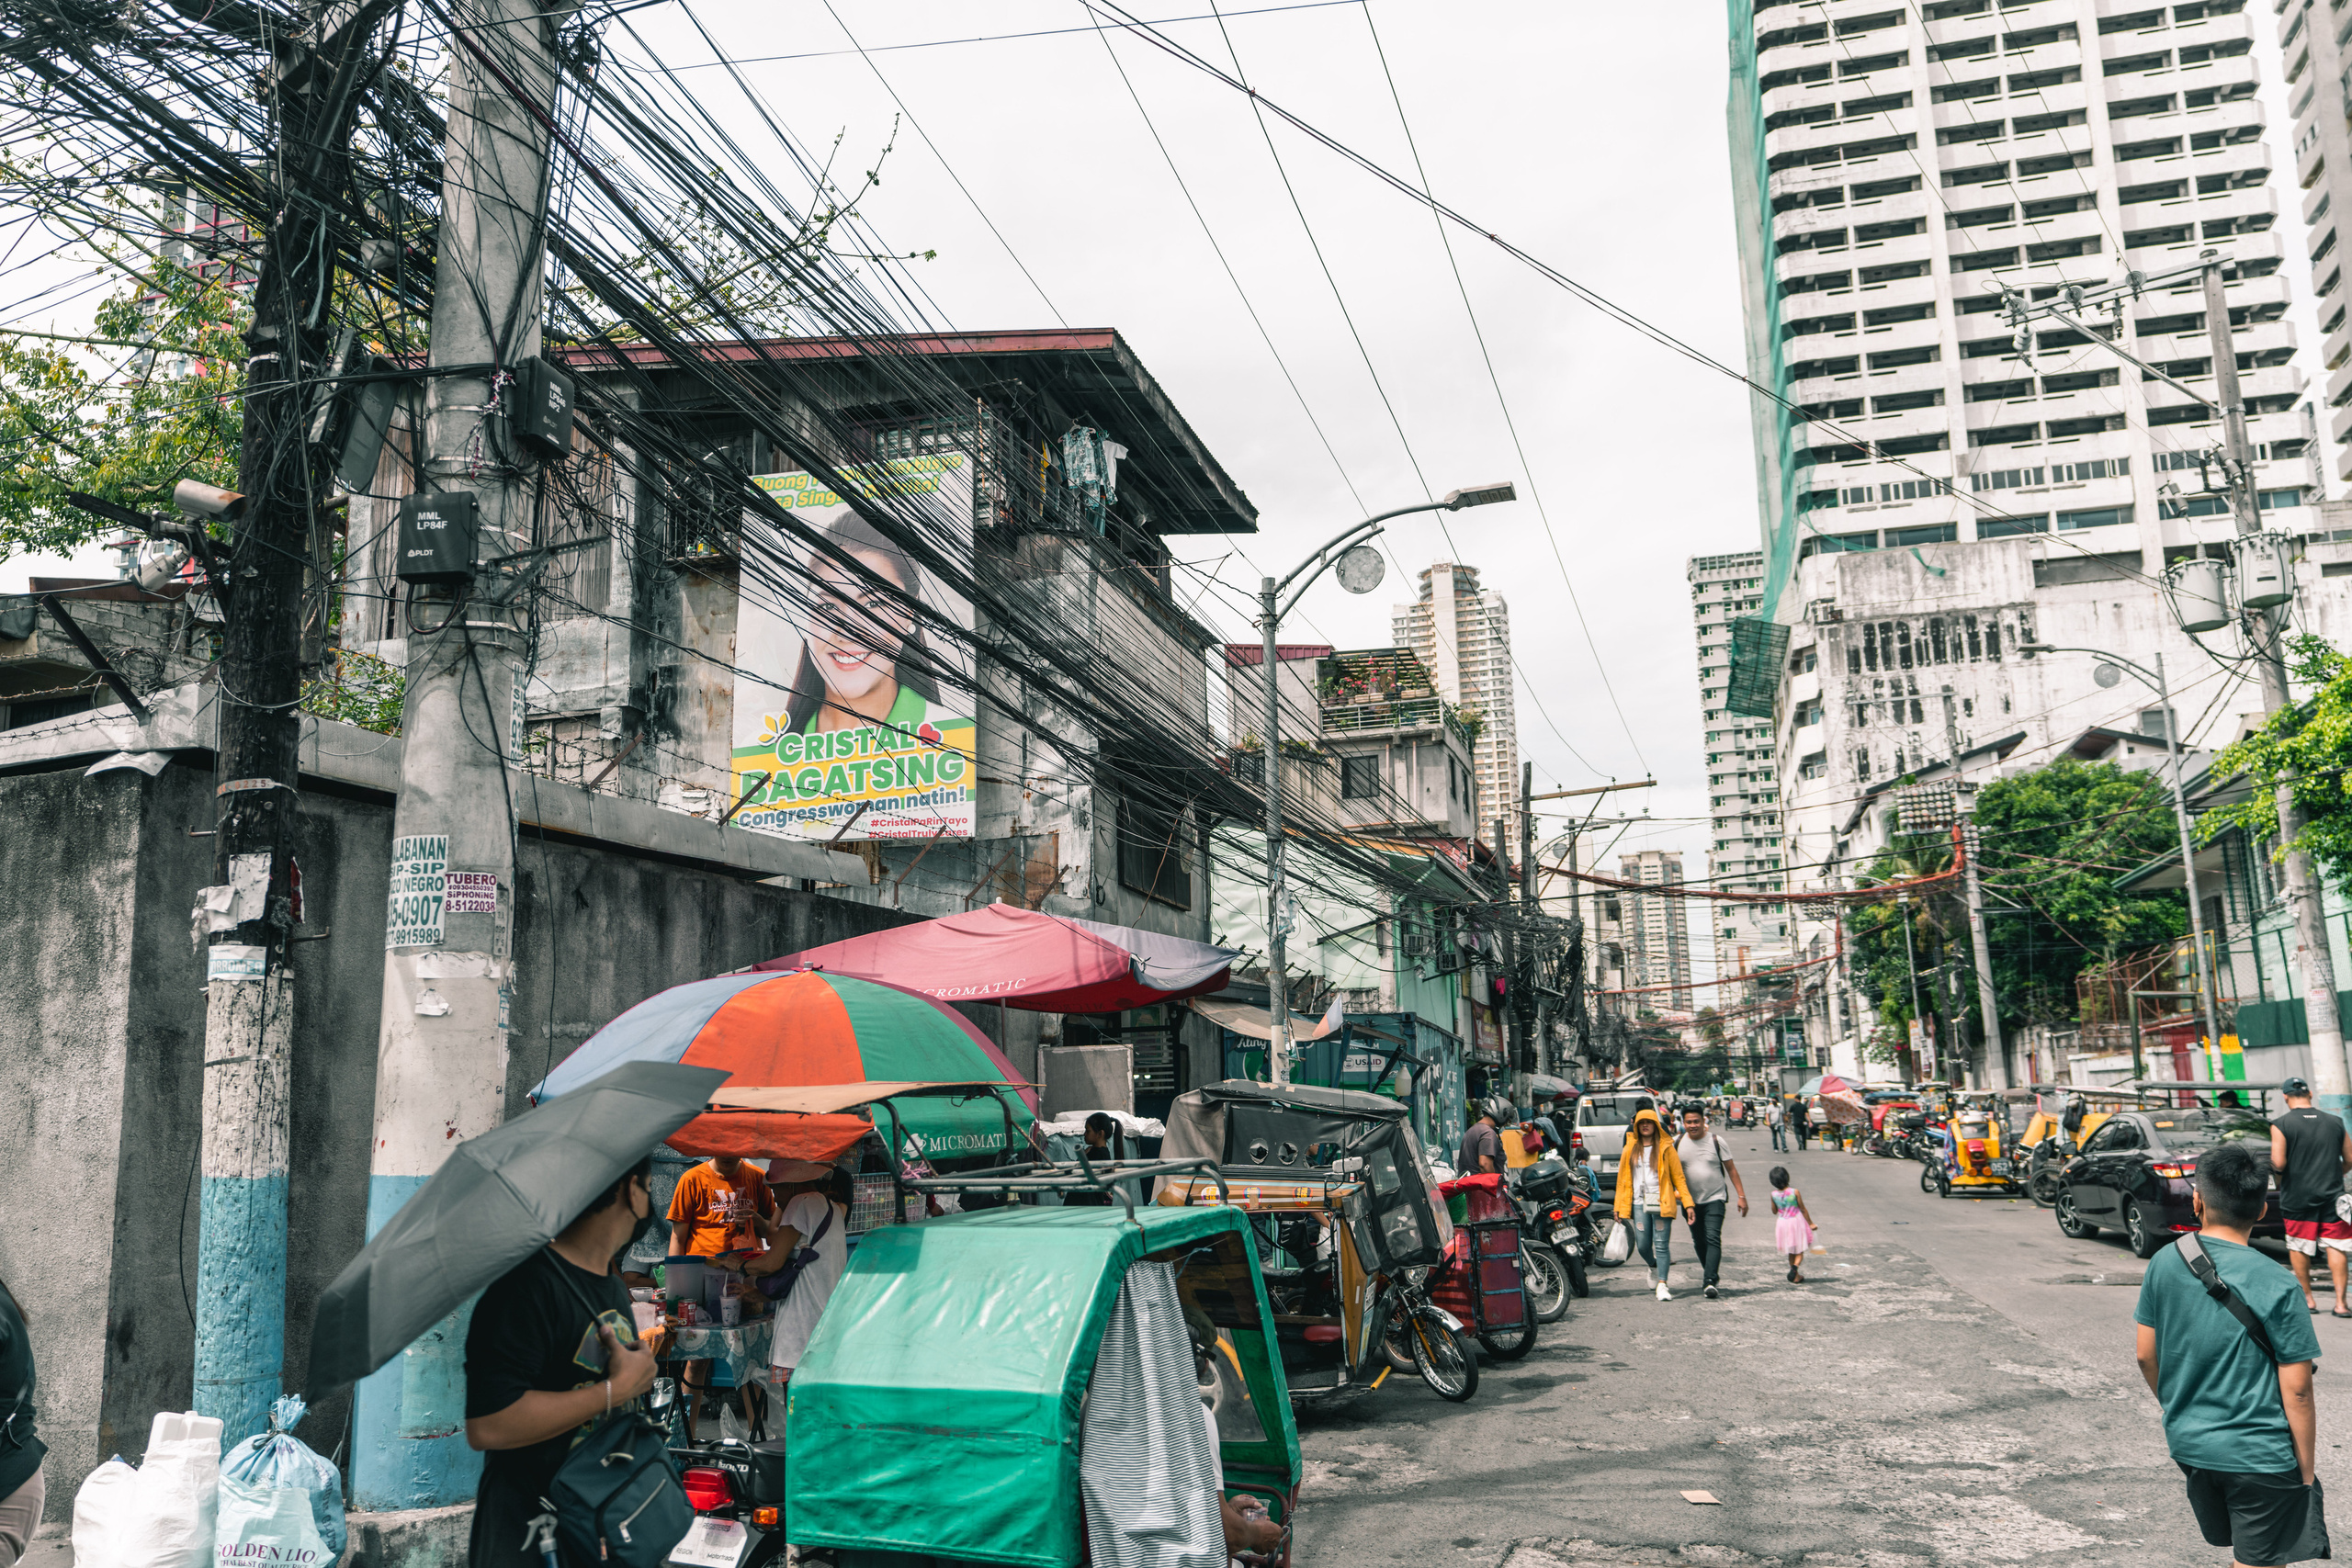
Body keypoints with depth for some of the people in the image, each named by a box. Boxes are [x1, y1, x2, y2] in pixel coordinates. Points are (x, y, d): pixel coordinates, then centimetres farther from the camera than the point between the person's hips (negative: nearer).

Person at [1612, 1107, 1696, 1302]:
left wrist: (1687, 1203, -5)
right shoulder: (1631, 1148, 12)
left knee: (1661, 1245, -6)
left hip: (1661, 1203, -3)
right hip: (1639, 1203, 3)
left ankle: (1662, 1284, -1)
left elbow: (1678, 1177, 2)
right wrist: (1619, 1206, 11)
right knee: (1643, 1245, 4)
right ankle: (1653, 1267, 34)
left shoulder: (1665, 1147, 4)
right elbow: (1623, 1178, 14)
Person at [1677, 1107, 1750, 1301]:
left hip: (1715, 1199, -3)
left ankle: (1709, 1281, -22)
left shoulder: (1716, 1141, -5)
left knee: (1713, 1239, -16)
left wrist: (1741, 1196, -4)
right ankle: (1711, 1274, 30)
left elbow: (1731, 1169, -1)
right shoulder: (1677, 1143, 1)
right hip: (1691, 1201, 3)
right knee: (1699, 1242, 12)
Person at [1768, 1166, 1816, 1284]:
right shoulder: (1795, 1192, -15)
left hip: (1782, 1223, 3)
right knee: (1799, 1252, 5)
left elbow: (1774, 1211, 5)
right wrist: (1810, 1223, 2)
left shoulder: (1774, 1195, -8)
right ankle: (1795, 1268, -21)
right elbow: (1803, 1209, -8)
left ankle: (1796, 1276, 25)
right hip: (1796, 1222, -3)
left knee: (1791, 1252, 18)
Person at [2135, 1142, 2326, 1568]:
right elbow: (2297, 1391, -13)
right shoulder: (2277, 1287, -17)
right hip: (2260, 1456, -4)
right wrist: (2306, 1472, -2)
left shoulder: (2165, 1264, -5)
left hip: (2188, 1446, 4)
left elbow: (2147, 1356, 3)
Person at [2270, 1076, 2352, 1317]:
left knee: (2299, 1248, 10)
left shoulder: (2281, 1124, -10)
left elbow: (2278, 1163, -15)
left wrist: (2272, 1165, 7)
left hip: (2297, 1196, -3)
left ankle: (2308, 1298, 18)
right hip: (2332, 1195, 3)